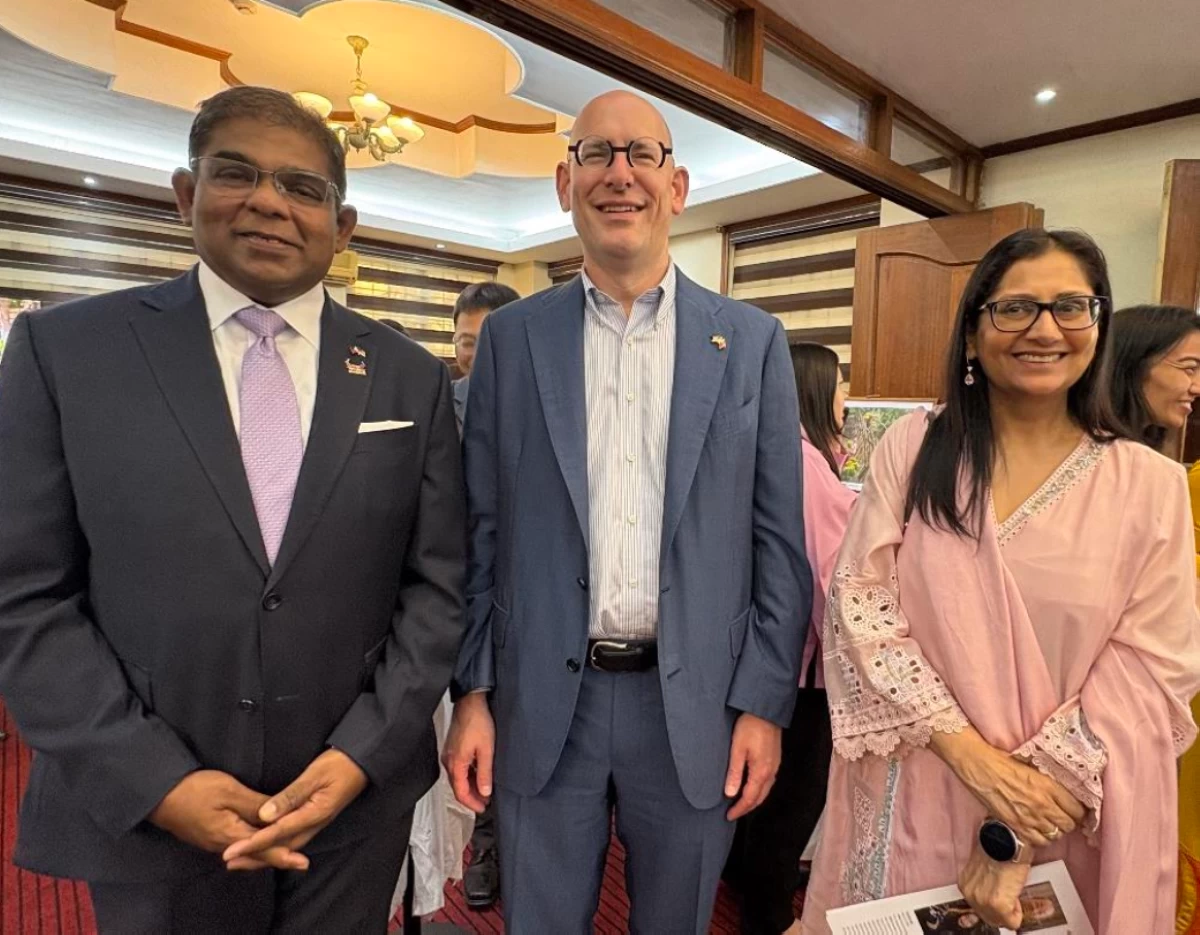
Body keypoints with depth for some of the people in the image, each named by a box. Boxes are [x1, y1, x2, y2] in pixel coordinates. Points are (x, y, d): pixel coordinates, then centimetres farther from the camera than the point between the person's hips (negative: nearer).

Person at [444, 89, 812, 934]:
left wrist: (765, 704, -3)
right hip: (543, 705, 1)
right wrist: (472, 691, 0)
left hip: (695, 705, 1)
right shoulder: (512, 337, 1)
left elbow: (778, 542, 0)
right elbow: (481, 532, 2)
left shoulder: (752, 341, 0)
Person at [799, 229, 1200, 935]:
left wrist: (1017, 834, -13)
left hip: (1068, 818, 0)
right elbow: (860, 604, -10)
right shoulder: (913, 447, -6)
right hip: (913, 792, 0)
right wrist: (969, 751, -17)